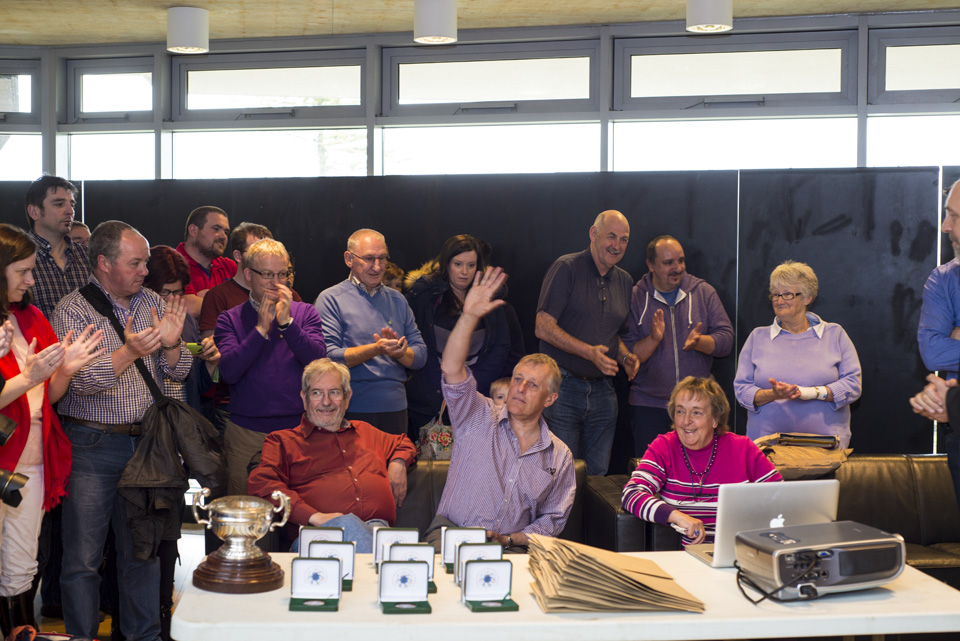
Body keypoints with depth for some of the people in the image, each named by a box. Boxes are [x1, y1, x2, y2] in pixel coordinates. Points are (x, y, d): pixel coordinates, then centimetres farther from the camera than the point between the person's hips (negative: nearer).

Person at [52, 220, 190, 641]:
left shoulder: (152, 304, 9)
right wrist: (130, 351, -27)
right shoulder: (73, 310, -6)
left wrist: (171, 345, -11)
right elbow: (77, 380, -18)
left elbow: (179, 373, 9)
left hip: (146, 443, 5)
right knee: (83, 557, 2)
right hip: (92, 446, -4)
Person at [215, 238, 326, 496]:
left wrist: (286, 322, -14)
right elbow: (229, 372, -8)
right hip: (246, 434, 0)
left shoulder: (305, 313, 8)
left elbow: (318, 361, -6)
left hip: (297, 427, 0)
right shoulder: (231, 319, 6)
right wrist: (261, 329, -12)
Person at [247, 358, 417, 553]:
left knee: (378, 531, -39)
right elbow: (260, 483, 0)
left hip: (377, 524, 2)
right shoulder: (282, 440, 19)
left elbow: (403, 443, 54)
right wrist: (313, 516, -14)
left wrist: (398, 463, 25)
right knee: (347, 524, -40)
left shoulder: (365, 431, 35)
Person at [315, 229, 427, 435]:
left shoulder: (397, 300, 15)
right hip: (352, 410, -4)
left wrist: (399, 351, -12)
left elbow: (420, 355, 10)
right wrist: (376, 349, -22)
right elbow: (327, 356, -13)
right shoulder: (331, 299, -1)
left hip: (395, 408, 5)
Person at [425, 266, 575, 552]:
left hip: (511, 547, 2)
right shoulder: (479, 419, 7)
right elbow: (451, 371, -9)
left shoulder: (560, 456, 13)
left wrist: (510, 539, -4)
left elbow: (552, 519, 15)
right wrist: (469, 316, -19)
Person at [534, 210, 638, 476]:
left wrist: (625, 357, 3)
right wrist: (589, 352, -22)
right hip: (563, 386, -6)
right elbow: (543, 327, -13)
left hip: (602, 391, 6)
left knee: (597, 474, 9)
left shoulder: (625, 281, 13)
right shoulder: (566, 268, -8)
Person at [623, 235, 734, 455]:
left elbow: (726, 339, 2)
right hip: (649, 406, -1)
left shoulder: (704, 292, 7)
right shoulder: (634, 297, 1)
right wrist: (653, 340, -21)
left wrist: (698, 342, -17)